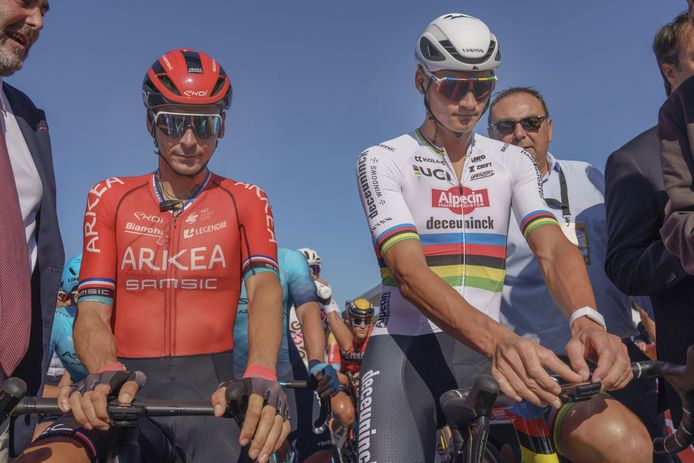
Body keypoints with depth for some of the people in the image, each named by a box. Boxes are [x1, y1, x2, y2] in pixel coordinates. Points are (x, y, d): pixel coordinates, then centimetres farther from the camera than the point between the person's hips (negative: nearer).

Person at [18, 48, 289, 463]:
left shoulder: (245, 201, 8)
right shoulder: (109, 199, 11)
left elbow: (264, 288, -9)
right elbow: (92, 312, 3)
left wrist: (261, 375, -31)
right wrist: (105, 373, -21)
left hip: (210, 386, 0)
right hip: (127, 384, 0)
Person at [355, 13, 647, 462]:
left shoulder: (512, 161, 9)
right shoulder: (383, 161, -2)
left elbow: (553, 246, -6)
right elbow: (409, 272, -17)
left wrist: (587, 320, -29)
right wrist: (498, 339, -33)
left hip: (491, 350, 3)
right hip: (406, 346, -2)